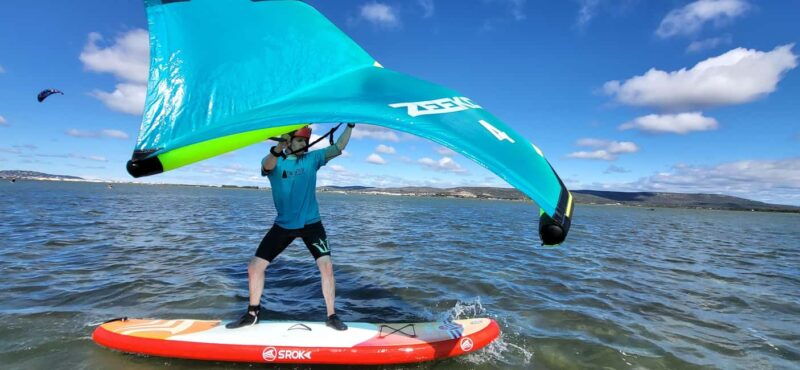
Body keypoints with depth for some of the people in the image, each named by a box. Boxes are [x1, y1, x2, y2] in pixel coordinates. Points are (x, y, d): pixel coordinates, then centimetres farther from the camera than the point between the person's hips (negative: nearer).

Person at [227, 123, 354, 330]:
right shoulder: (274, 161, -2)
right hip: (283, 226, 1)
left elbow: (338, 148, -3)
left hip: (311, 224, 0)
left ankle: (331, 316, 3)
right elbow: (267, 166, -26)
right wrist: (280, 146, -46)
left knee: (326, 265, -13)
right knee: (255, 267, 2)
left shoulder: (313, 158, 2)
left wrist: (350, 126, -15)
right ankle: (252, 314, 24)